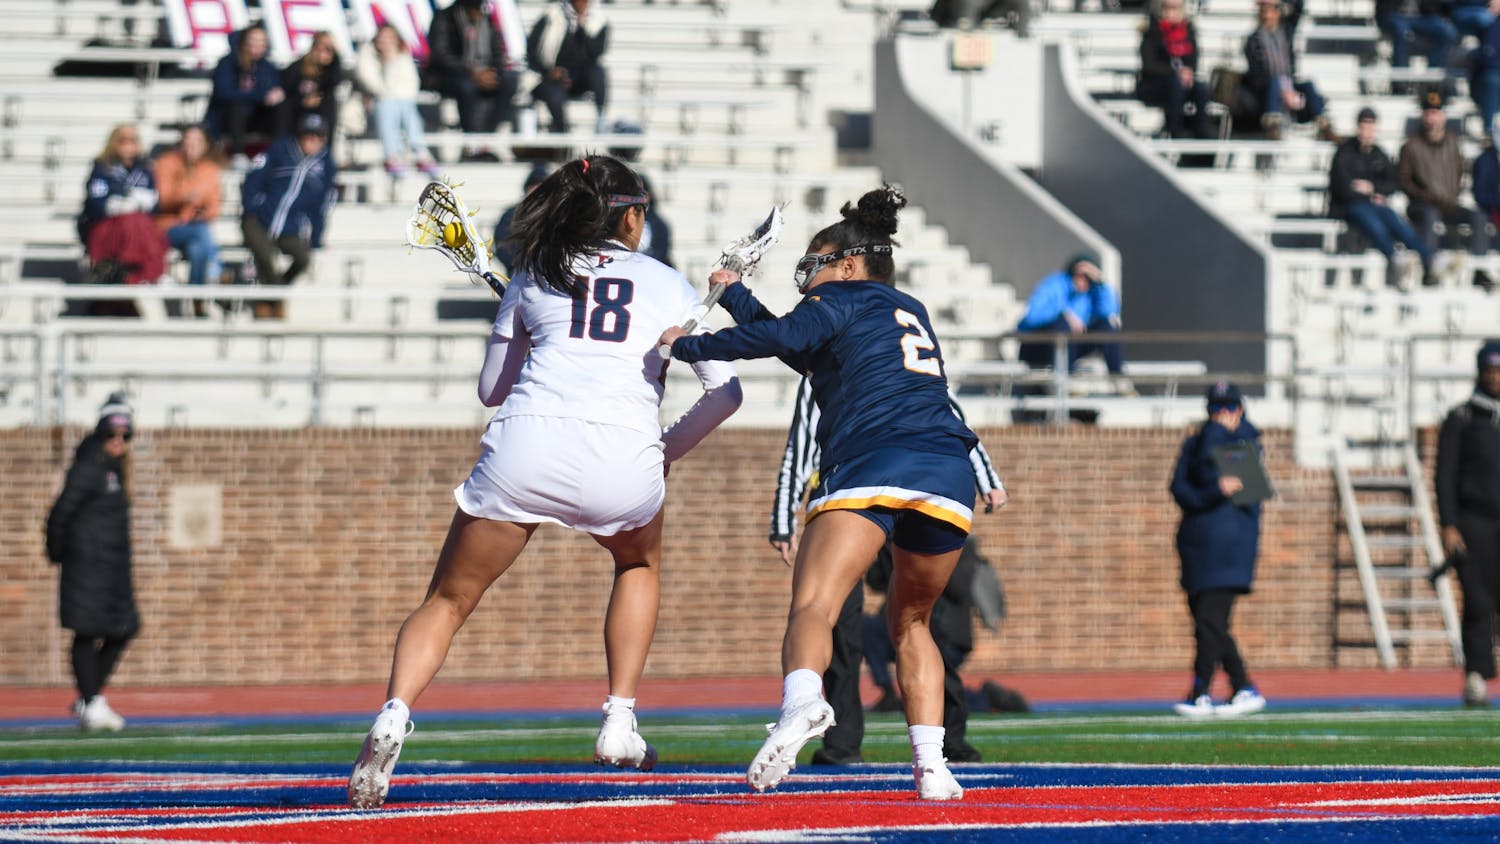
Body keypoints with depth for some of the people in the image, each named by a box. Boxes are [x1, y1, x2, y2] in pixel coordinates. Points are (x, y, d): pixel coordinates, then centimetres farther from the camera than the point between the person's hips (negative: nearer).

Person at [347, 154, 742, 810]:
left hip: (527, 440, 0)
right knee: (640, 563, 34)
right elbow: (724, 391, 15)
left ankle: (394, 714, -18)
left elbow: (492, 388, 27)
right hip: (624, 454, 0)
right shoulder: (669, 286, 20)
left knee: (447, 602, 9)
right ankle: (619, 721, 23)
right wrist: (668, 451, 27)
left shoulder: (534, 277, 21)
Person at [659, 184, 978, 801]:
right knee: (910, 623, 23)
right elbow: (809, 355, 41)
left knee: (813, 607, -19)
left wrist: (689, 346, 4)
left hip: (871, 463, -6)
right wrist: (737, 296, 46)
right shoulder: (910, 312, 34)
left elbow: (785, 337, -6)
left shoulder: (844, 297, 14)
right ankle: (931, 765, 10)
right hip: (948, 472, 6)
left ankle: (801, 701, -49)